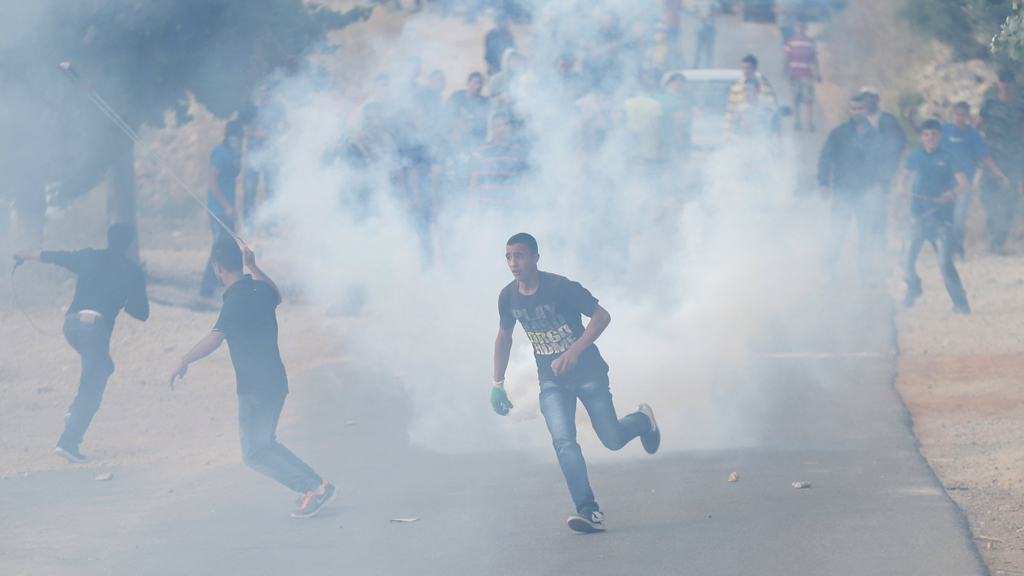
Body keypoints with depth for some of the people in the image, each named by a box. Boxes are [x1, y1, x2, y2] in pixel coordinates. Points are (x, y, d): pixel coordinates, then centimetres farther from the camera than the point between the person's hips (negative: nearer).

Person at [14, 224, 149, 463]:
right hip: (95, 327, -5)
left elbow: (52, 256, 26)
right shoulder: (132, 271, 7)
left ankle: (75, 413, 12)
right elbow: (141, 313, 11)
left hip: (71, 322, 5)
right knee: (91, 391, -1)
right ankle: (68, 442, -13)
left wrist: (26, 255, 43)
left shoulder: (88, 257, 14)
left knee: (104, 366, 29)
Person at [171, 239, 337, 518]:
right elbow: (277, 296, 32)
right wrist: (253, 267, 38)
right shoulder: (260, 289, 5)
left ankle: (313, 488, -9)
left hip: (255, 388, -9)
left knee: (255, 454, -2)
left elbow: (214, 338, -36)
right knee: (265, 444, 22)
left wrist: (184, 362, -30)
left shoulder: (236, 301, -21)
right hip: (275, 380, 9)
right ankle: (316, 486, 18)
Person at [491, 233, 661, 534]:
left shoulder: (560, 287, -20)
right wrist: (498, 383, 11)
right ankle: (589, 511, -21)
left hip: (588, 373, -3)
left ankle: (642, 420, 37)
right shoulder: (508, 297, -5)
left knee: (612, 439, 2)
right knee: (563, 441, -18)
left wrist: (573, 352, -26)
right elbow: (504, 337, 13)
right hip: (551, 381, 3)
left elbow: (602, 316, -16)